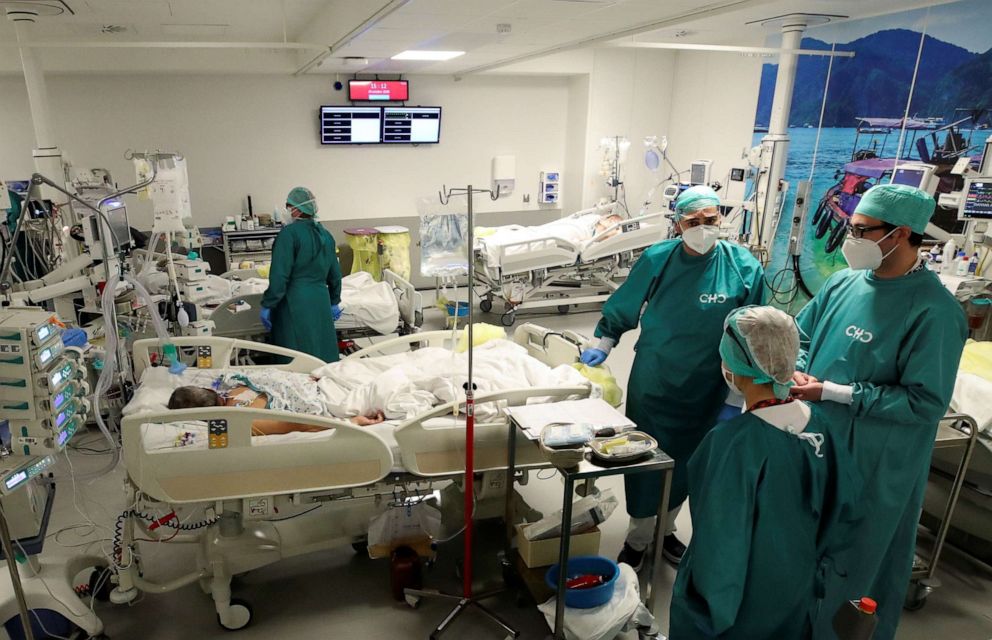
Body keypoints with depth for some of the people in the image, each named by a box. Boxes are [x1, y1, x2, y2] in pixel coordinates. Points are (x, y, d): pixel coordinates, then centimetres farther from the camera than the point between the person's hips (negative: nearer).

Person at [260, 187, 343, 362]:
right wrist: (335, 301, 26)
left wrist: (267, 305, -10)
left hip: (294, 303, -6)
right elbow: (335, 273, 16)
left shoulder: (289, 233, -11)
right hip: (320, 301, 7)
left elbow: (279, 274, -16)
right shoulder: (325, 235, 10)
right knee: (323, 351, 13)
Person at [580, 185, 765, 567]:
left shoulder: (743, 268, -10)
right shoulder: (657, 260, -10)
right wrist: (603, 345, 5)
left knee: (685, 463, 17)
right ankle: (637, 537, 32)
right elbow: (623, 307, 6)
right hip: (653, 386, 0)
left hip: (705, 392, 1)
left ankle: (665, 530, 42)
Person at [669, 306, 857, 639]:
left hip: (741, 602, -6)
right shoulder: (818, 422, -10)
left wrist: (711, 612, -10)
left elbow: (719, 537, -23)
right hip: (797, 589, 6)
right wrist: (813, 567, 15)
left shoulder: (734, 440, -30)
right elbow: (839, 504, 2)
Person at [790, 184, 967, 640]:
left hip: (872, 466, -7)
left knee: (851, 564, 14)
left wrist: (832, 392, -23)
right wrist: (798, 371, -9)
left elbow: (926, 402, -22)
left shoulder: (934, 311, -20)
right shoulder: (844, 282, -1)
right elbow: (802, 335, 12)